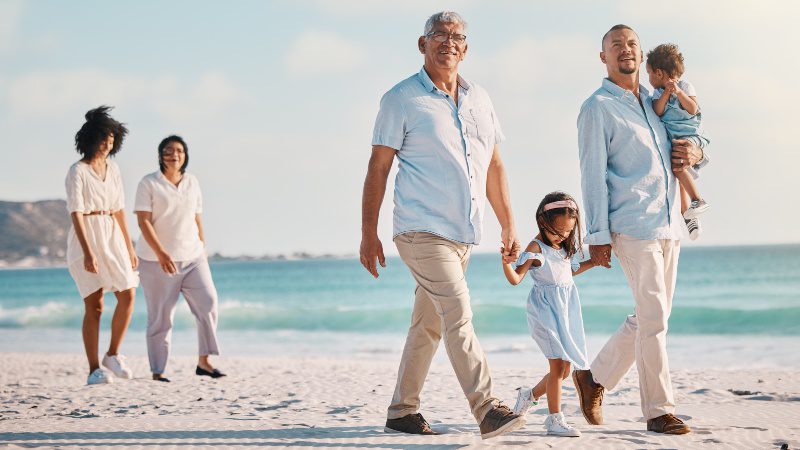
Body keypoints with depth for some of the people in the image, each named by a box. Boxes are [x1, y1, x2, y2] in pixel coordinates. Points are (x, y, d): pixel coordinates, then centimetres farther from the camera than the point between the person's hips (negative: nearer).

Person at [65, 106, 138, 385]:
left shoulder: (113, 169, 12)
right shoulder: (77, 172, -9)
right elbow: (76, 214, -15)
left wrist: (129, 248, 14)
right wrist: (88, 252, -24)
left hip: (113, 237, 6)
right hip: (86, 238, -6)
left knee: (128, 295, -5)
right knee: (94, 305, -7)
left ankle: (113, 355, 11)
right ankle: (94, 370, -2)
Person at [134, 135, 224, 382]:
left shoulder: (192, 182, 10)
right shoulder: (149, 184, -5)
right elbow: (144, 221, -12)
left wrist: (202, 249, 13)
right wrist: (160, 253, -22)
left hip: (192, 257, 4)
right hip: (157, 260, -4)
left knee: (208, 302, -10)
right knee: (160, 315, 0)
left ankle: (203, 361, -3)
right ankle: (158, 371, 7)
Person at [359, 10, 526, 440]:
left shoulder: (479, 99, 14)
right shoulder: (401, 99, -3)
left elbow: (494, 166, 19)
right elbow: (378, 168, -3)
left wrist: (508, 225, 15)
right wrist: (368, 233, -7)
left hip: (463, 234, 6)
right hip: (421, 229, -6)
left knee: (428, 324, 11)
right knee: (458, 315, -16)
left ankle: (402, 411, 20)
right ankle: (488, 410, -20)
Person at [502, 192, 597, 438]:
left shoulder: (563, 248, 13)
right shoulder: (536, 248, -10)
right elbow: (516, 278, -17)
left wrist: (593, 262, 26)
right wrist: (506, 262, -35)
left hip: (566, 311, 8)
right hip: (546, 311, -8)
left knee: (564, 369, 9)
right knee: (558, 365, -14)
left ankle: (529, 395, 32)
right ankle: (555, 420, -8)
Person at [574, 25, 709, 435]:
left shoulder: (655, 104, 19)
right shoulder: (598, 108, -1)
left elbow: (693, 145, 30)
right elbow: (593, 175, -7)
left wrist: (695, 154, 4)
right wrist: (598, 236, -13)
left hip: (668, 225, 7)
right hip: (632, 227, -7)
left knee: (650, 317, 11)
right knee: (653, 317, -10)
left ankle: (594, 377, 26)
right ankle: (658, 410, -3)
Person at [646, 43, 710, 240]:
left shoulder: (685, 86, -2)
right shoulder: (658, 92, 12)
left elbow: (693, 109, -15)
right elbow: (657, 112, -5)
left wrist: (678, 92, -23)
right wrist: (666, 93, -15)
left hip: (689, 135, -7)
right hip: (670, 139, 7)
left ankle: (697, 199, -28)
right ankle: (689, 216, 11)